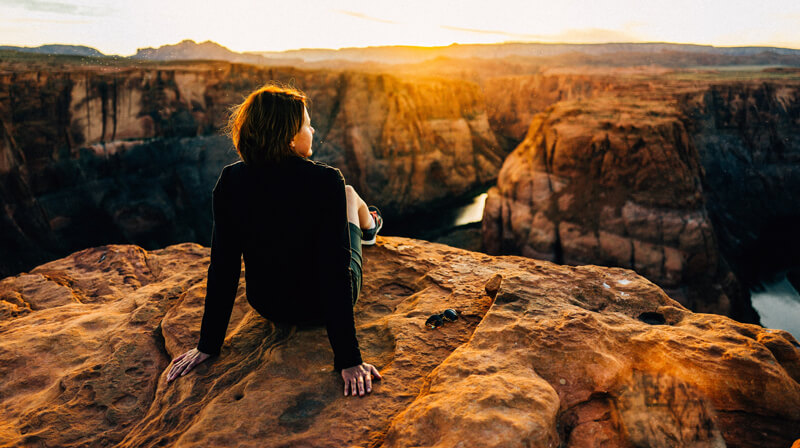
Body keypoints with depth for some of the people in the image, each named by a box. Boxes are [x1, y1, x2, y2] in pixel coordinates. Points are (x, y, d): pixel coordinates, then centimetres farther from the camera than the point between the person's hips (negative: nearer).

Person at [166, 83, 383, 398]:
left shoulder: (230, 181, -18)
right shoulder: (326, 182, -29)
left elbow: (222, 269, -14)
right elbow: (335, 272, -29)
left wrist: (208, 345, -3)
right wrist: (348, 360, -23)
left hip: (269, 306, 3)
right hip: (321, 307, -3)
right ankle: (369, 227, 62)